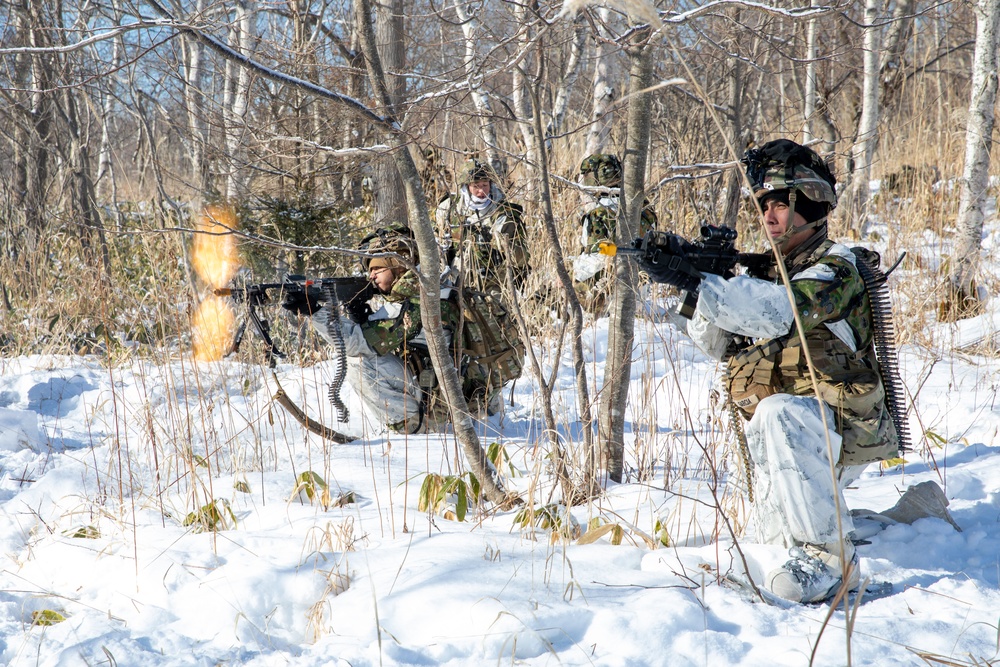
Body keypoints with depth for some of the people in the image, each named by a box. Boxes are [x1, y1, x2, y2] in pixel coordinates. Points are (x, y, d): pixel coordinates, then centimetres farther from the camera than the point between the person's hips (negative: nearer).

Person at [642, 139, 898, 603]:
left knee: (778, 414, -37)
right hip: (784, 440, 8)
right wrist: (709, 276, -14)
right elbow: (714, 342, 3)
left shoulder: (834, 268, -11)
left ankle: (829, 556, -33)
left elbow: (774, 312, -32)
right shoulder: (766, 271, 13)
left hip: (843, 426, -8)